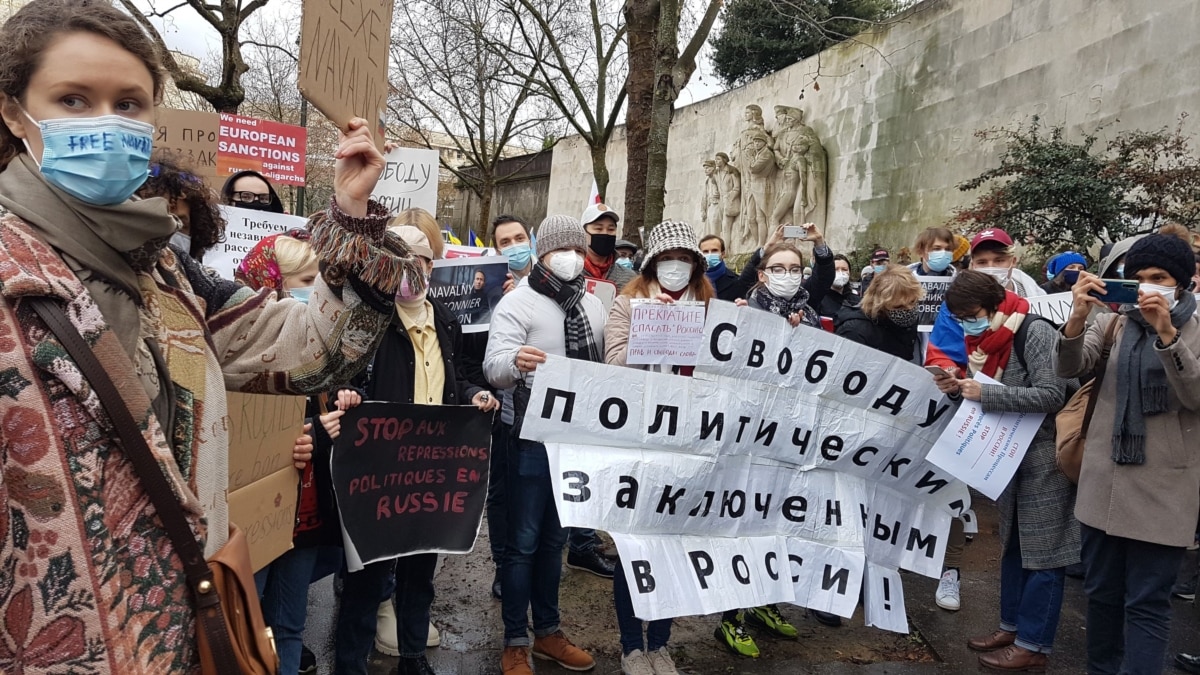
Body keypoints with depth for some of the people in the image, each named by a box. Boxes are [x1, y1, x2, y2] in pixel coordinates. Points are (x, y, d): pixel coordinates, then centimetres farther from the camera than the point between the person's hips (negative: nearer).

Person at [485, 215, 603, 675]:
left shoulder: (593, 305, 10)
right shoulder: (519, 302, -9)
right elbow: (494, 367, -21)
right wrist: (516, 361, -43)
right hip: (535, 438, -6)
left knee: (555, 538, 17)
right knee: (524, 541, 3)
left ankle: (547, 632, 30)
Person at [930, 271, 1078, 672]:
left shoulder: (1035, 333, -18)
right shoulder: (986, 339, 7)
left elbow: (1052, 395, -25)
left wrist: (986, 394, -27)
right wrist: (959, 389, -6)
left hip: (1046, 457, -9)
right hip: (1010, 457, 9)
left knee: (1043, 551, 0)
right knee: (1013, 544, 16)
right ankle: (1012, 626, 28)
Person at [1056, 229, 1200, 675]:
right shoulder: (1112, 323, 6)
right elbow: (1069, 370, -9)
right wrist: (1078, 316, -26)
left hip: (1162, 489, -3)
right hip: (1104, 480, 3)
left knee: (1146, 603, 0)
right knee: (1101, 592, 14)